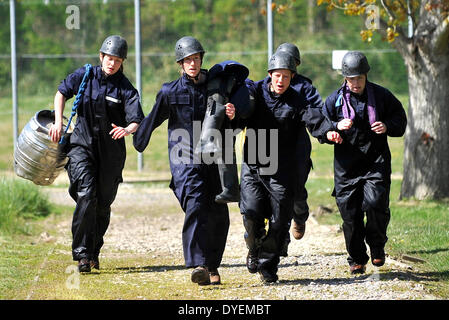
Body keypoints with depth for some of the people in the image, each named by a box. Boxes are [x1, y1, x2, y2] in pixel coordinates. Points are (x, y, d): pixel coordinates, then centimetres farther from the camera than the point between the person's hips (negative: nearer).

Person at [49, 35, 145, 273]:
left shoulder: (125, 88, -7)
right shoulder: (85, 75, -2)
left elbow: (136, 119, -18)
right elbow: (62, 92, 14)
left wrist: (127, 129, -40)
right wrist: (58, 122, 3)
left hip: (111, 150, 1)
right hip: (82, 144, 0)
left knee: (103, 202, 6)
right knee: (86, 195, -18)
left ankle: (94, 252, 26)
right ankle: (82, 253, -16)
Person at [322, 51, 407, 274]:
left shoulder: (381, 95, 3)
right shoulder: (335, 99, 4)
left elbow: (400, 119, 12)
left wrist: (387, 126, -10)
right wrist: (336, 127, -14)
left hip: (376, 161, -1)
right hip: (346, 165, 1)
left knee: (376, 202, -19)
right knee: (350, 212, 0)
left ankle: (377, 244, 8)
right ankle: (357, 259, 15)